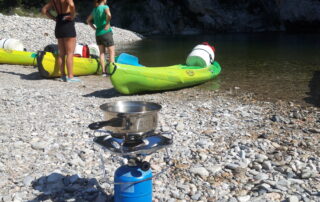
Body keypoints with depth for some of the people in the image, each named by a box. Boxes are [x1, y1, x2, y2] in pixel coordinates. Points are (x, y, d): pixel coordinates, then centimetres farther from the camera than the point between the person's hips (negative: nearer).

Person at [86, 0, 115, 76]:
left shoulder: (95, 9, 13)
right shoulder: (105, 7, -8)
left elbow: (88, 20, 22)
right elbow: (109, 15, -29)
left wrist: (95, 28, 14)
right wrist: (107, 25, -17)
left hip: (98, 33, 6)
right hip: (106, 33, -6)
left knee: (102, 53, 10)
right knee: (112, 52, 2)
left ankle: (103, 71, 9)